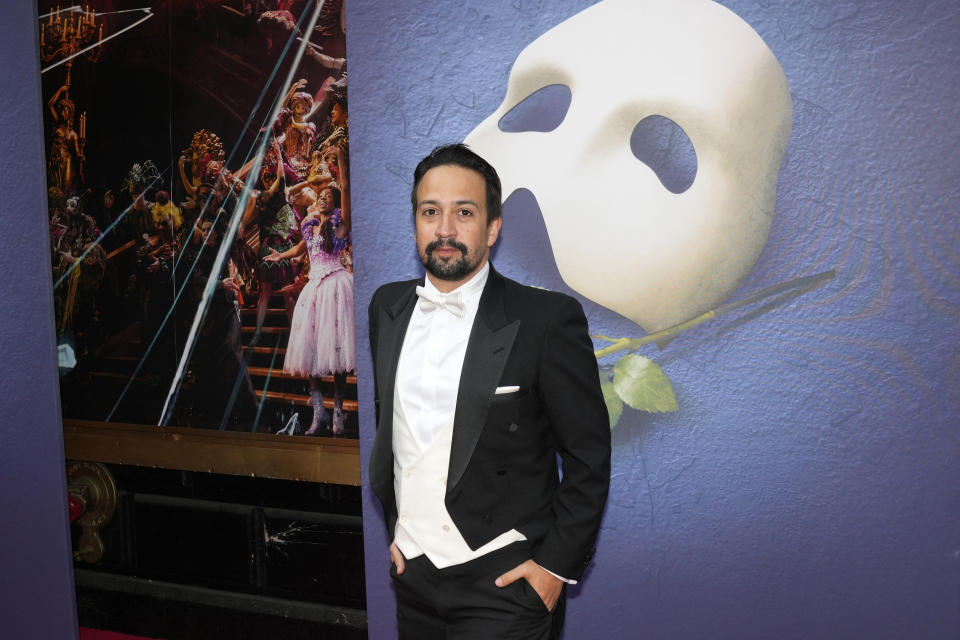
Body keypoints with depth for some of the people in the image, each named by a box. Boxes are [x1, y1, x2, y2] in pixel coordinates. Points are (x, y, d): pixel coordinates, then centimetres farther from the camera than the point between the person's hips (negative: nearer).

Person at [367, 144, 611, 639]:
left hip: (505, 582, -4)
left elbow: (588, 459, -8)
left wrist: (557, 564, -10)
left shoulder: (547, 319, -12)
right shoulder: (386, 307, 4)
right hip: (412, 574, 5)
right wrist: (385, 524, 11)